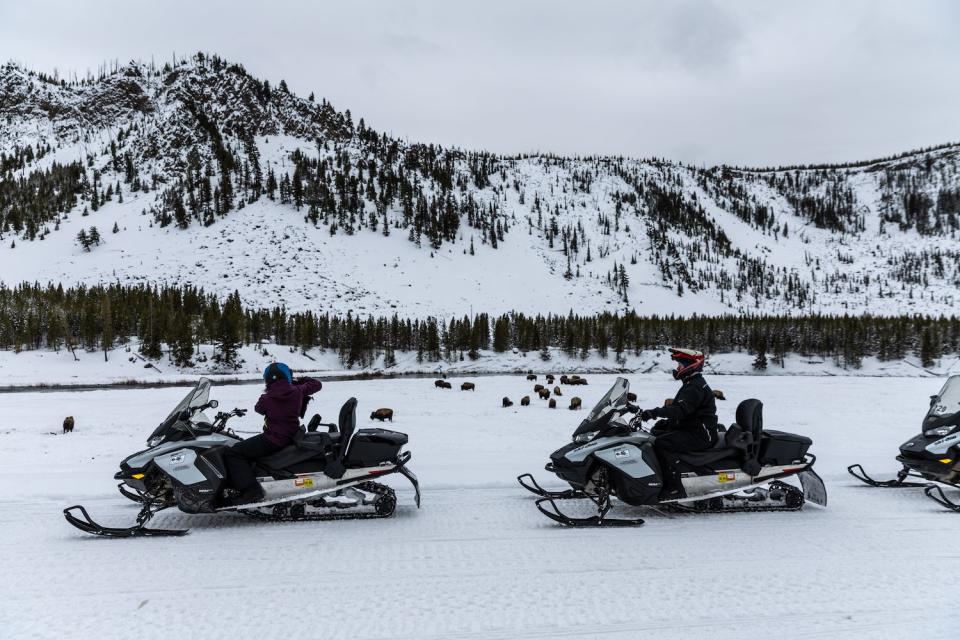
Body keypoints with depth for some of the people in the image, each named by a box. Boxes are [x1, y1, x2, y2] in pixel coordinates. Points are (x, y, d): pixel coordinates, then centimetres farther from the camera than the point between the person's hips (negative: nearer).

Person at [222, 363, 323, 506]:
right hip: (292, 436, 7)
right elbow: (317, 384, 13)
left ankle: (251, 490, -17)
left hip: (274, 439, -7)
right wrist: (299, 381, 23)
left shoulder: (266, 399, -14)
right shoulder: (297, 391, -5)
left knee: (233, 454, -4)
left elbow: (258, 409, 10)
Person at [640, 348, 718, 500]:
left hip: (700, 435, -11)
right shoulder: (691, 384, 18)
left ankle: (674, 488, -27)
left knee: (662, 443, -28)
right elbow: (678, 409, 23)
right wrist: (666, 422, 11)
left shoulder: (696, 387, -17)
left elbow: (680, 409, -31)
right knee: (655, 434, 10)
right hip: (692, 429, 11)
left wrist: (655, 412, -37)